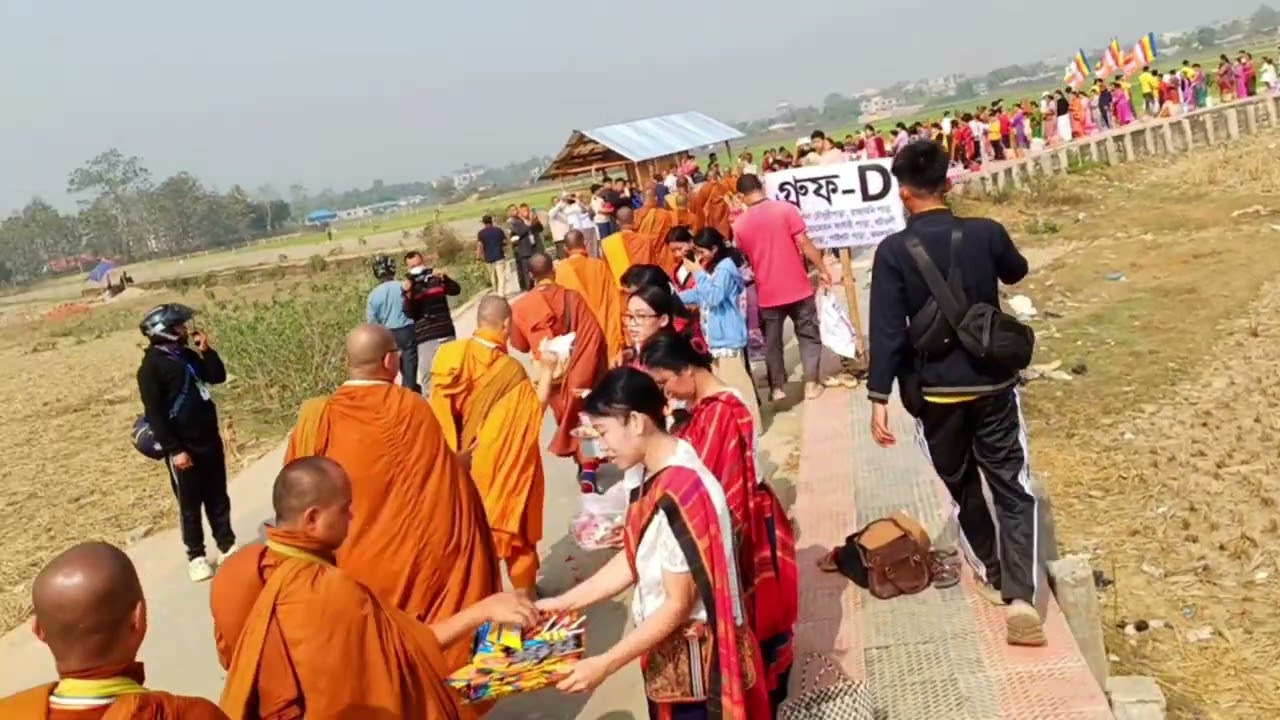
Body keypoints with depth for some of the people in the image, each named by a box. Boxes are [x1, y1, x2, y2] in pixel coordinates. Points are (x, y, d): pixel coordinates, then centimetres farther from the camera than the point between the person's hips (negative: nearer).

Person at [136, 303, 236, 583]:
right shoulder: (151, 367, -15)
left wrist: (206, 350, 0)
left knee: (218, 497, 15)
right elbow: (154, 414, -17)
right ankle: (196, 556, 17)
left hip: (210, 440, 7)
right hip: (183, 447, -7)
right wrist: (174, 450, -19)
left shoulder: (188, 356, 9)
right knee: (189, 504, 5)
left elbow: (218, 377, 13)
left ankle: (227, 544, 28)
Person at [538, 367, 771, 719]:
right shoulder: (653, 473, -2)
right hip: (670, 649, 8)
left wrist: (604, 664, -22)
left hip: (696, 657, -8)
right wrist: (564, 602, 5)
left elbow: (679, 604, -24)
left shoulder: (680, 493, -29)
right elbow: (633, 559, 6)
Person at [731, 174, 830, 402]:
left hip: (767, 292, 2)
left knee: (772, 341, 14)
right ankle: (811, 383, 12)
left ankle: (777, 388, 19)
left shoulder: (739, 224, -2)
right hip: (797, 287, -1)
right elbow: (804, 243, -11)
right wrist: (822, 269, -2)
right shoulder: (786, 209, -10)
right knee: (808, 335, 13)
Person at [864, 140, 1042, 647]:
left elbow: (887, 329, -16)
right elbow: (1017, 272, 17)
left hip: (935, 391, 0)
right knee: (1012, 487, 6)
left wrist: (879, 397, -13)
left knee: (961, 485, 21)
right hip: (992, 383, 1)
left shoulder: (893, 251, -11)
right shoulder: (986, 233, -5)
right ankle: (1021, 594, -7)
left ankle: (991, 571, 37)